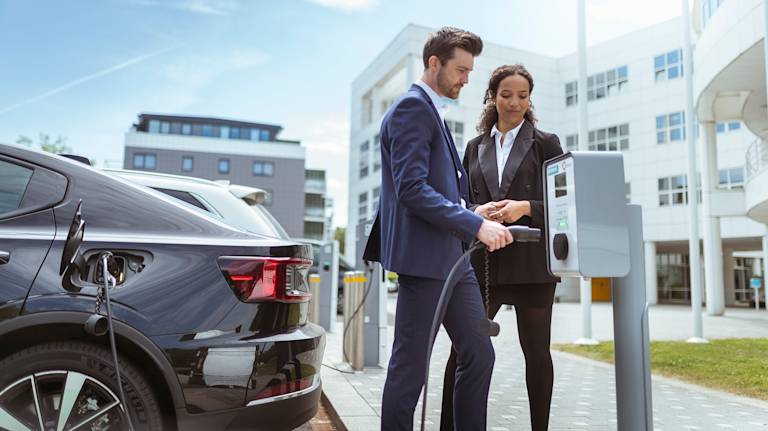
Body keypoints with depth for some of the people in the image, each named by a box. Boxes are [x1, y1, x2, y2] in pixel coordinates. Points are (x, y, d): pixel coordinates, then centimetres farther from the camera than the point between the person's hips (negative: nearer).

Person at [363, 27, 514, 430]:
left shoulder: (433, 111, 21)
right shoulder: (412, 107, -9)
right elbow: (411, 189, -21)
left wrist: (476, 215, 15)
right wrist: (476, 224, -22)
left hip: (453, 254, 10)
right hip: (423, 254, -10)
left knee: (479, 355, 11)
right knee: (410, 366, 0)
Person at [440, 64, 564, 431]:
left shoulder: (545, 143, 6)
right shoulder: (475, 147, 14)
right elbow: (462, 200, 14)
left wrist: (525, 208, -15)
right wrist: (476, 212, -8)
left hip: (531, 261, -2)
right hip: (484, 261, 2)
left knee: (536, 351, 9)